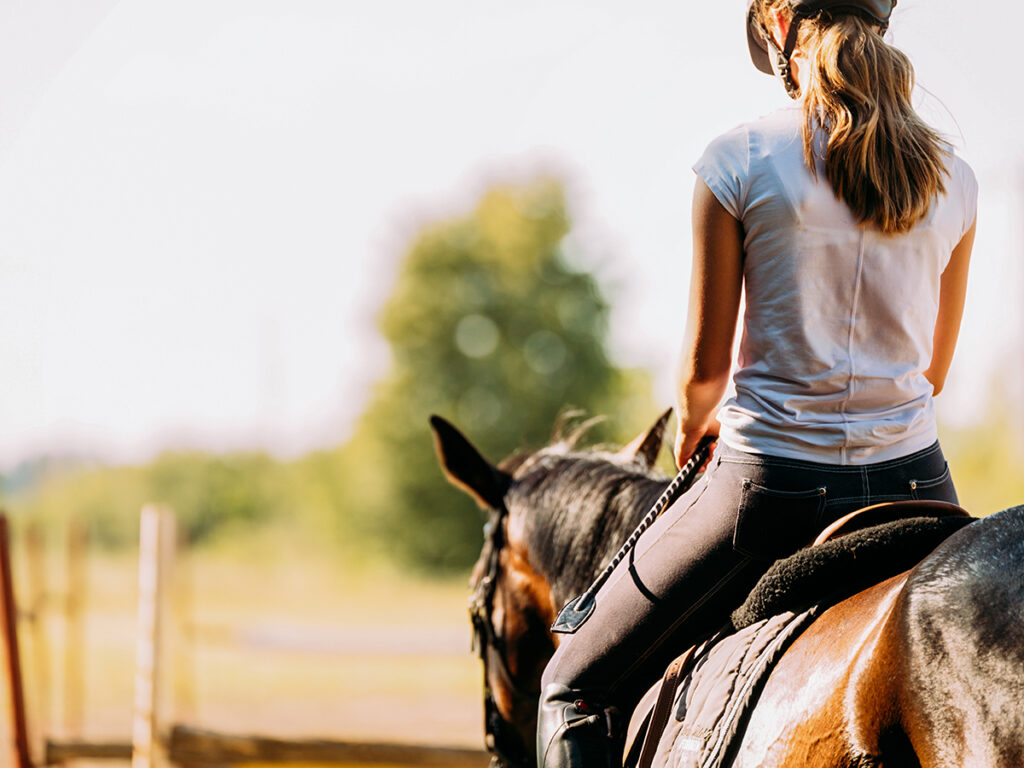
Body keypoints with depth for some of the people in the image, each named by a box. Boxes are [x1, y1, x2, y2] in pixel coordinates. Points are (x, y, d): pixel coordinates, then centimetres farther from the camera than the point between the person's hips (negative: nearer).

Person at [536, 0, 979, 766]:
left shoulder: (739, 160, -8)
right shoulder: (954, 178, 4)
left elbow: (704, 367, -3)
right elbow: (933, 370, 14)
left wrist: (692, 427, 20)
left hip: (774, 486, -4)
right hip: (916, 481, 4)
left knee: (578, 685, 12)